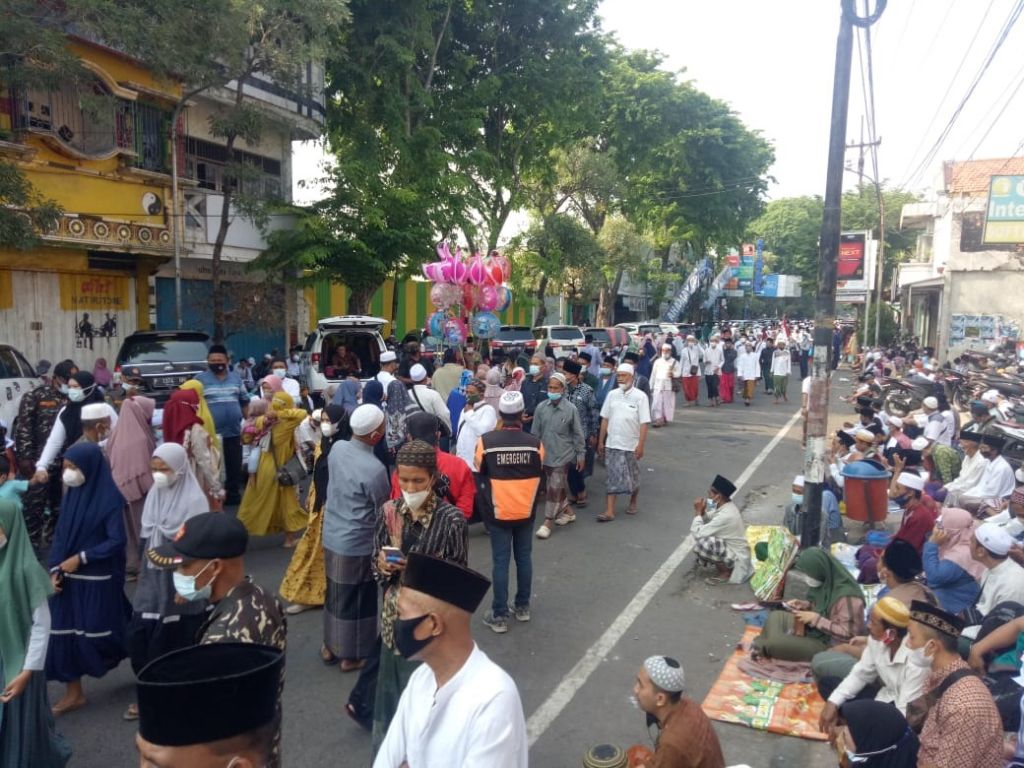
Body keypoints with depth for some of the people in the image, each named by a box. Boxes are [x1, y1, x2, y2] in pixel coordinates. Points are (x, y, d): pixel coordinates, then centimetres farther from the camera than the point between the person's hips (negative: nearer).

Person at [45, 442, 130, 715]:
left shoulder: (109, 498, -15)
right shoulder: (71, 494, 4)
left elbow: (116, 541, -17)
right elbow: (60, 535, 6)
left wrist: (80, 558, -17)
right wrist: (54, 570, -4)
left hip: (98, 580, -6)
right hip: (68, 577, 6)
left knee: (101, 632, 3)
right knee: (63, 631, 7)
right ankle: (74, 693, 21)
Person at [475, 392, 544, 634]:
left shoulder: (486, 441, -16)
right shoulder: (535, 443, -12)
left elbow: (480, 474, -3)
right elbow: (539, 477, 2)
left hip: (498, 512, -2)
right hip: (526, 512, 2)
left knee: (500, 562, 6)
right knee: (524, 558, 16)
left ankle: (499, 616, 14)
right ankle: (522, 607, 30)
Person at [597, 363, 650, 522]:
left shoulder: (640, 396, -9)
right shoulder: (612, 395, 2)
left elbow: (644, 423, -10)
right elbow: (605, 419, 7)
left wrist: (640, 445, -14)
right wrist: (601, 441, 6)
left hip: (631, 445, -2)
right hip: (612, 444, 2)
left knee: (633, 478, 14)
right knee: (613, 478, 2)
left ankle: (632, 502, 37)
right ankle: (609, 511, 3)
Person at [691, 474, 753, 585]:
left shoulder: (725, 516, -31)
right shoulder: (727, 506, -3)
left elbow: (698, 533, -28)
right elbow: (709, 521, 9)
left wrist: (698, 512, -17)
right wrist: (703, 512, -12)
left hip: (737, 558, -9)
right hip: (733, 548, 9)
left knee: (700, 542, -25)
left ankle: (726, 571, -5)